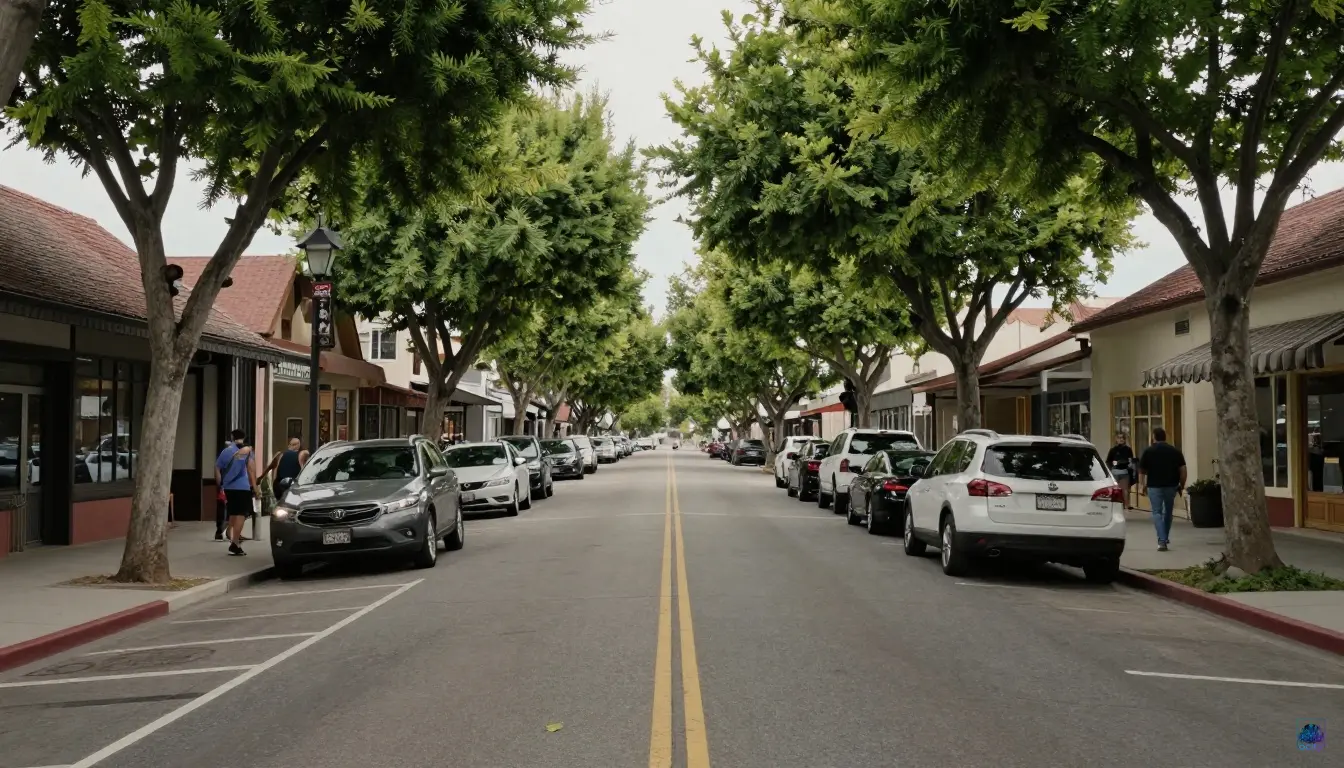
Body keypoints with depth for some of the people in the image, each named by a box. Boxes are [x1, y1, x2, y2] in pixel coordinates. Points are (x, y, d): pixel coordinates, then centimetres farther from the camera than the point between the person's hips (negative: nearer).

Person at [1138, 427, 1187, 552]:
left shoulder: (1148, 451, -3)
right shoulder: (1175, 451, 2)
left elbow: (1141, 471, 0)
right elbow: (1183, 470, -1)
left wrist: (1142, 485, 10)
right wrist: (1182, 485, 8)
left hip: (1154, 486, -3)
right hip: (1171, 486, 3)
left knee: (1157, 512, 0)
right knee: (1168, 511, 20)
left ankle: (1162, 541, -15)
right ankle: (1165, 538, 33)